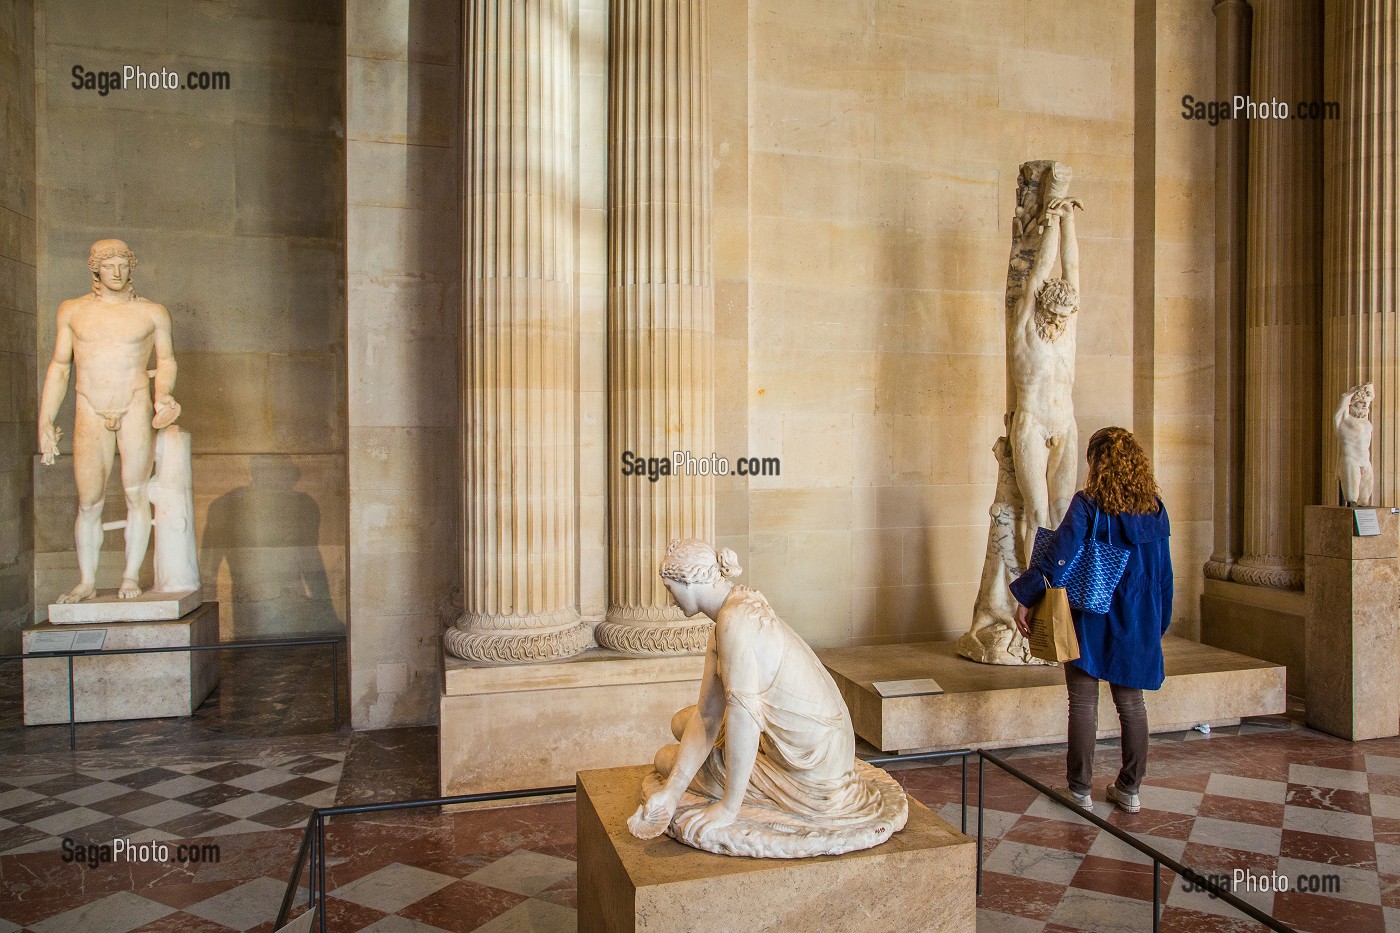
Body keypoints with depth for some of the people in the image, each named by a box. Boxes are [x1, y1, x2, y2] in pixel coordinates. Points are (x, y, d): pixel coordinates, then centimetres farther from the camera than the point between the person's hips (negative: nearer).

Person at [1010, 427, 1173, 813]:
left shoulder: (1088, 504, -12)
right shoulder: (1155, 508, 3)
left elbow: (1059, 557, -20)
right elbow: (1163, 574, 8)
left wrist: (1025, 598, -16)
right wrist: (1158, 623, 16)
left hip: (1089, 617, -5)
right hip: (1137, 621, 5)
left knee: (1083, 703, 4)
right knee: (1131, 702, 14)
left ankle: (1080, 789, 12)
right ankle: (1129, 789, 22)